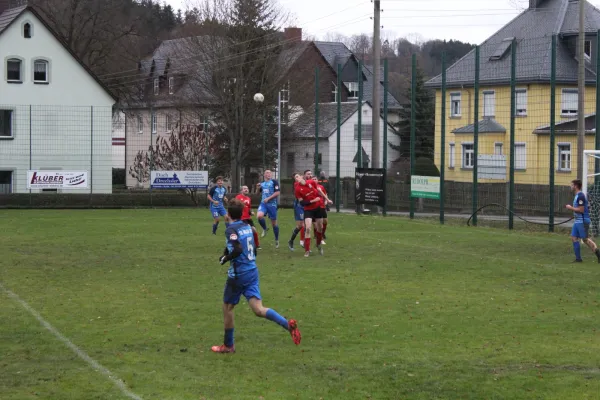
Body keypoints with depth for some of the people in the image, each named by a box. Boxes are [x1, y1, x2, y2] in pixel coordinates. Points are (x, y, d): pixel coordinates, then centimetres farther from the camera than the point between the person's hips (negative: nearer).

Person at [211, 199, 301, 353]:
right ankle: (288, 324, -28)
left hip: (238, 275, -7)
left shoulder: (231, 230, -13)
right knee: (258, 309, -5)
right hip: (252, 271, 7)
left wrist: (225, 259, -11)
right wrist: (226, 251, 16)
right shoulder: (246, 227, 11)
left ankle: (228, 345, 24)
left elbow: (238, 250, -26)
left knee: (227, 307, 14)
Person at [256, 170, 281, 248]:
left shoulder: (274, 182, -4)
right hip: (263, 203, 3)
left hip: (272, 204, -3)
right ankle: (264, 229, 3)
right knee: (259, 216, -27)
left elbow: (277, 192, -12)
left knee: (274, 223, 3)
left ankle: (277, 240, 19)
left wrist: (268, 198, -17)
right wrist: (258, 187, 7)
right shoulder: (262, 183, 12)